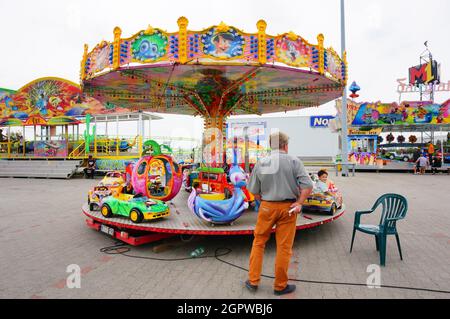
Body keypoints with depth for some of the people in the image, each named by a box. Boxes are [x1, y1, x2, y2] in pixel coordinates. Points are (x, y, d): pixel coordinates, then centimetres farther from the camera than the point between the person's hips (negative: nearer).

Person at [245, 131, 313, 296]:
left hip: (267, 207, 2)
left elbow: (254, 191, 3)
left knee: (258, 242, 16)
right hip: (288, 207, -1)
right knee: (284, 247, 8)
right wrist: (299, 203, -4)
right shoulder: (294, 161, -5)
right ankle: (280, 286, 22)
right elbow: (307, 186, -13)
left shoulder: (261, 163, 1)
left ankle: (253, 281, 22)